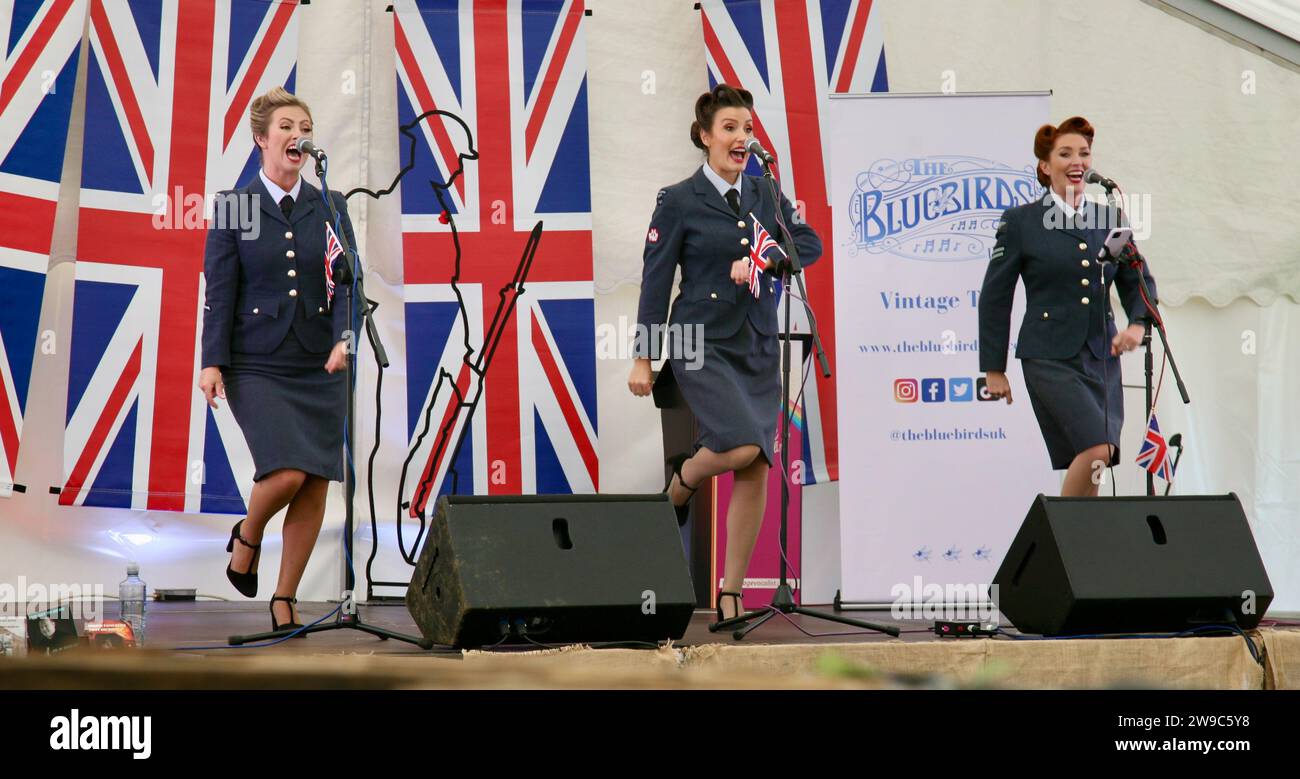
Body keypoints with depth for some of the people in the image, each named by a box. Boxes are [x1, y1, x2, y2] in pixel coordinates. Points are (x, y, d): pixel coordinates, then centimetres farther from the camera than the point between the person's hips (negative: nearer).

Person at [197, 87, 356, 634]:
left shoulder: (331, 208, 8)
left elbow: (346, 279, 1)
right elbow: (219, 290, -2)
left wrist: (344, 338, -17)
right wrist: (212, 361, -10)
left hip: (320, 365, 3)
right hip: (257, 365, -3)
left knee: (316, 485, 0)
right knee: (287, 472, -19)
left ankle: (285, 603, 13)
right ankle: (247, 536, 15)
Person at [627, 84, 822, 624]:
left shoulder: (765, 195, 11)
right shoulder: (679, 201, -3)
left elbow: (810, 245, 2)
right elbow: (655, 280, -3)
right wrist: (643, 357, -6)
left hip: (757, 347, 5)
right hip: (702, 344, -5)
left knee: (756, 469, 0)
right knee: (743, 446, -24)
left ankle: (731, 596, 9)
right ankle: (681, 480, 10)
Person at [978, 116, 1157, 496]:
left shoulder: (1110, 219, 11)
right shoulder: (1020, 221, 0)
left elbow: (1137, 280, 16)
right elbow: (995, 297, 2)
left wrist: (1137, 323, -6)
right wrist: (994, 368, 0)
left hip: (1102, 357, 5)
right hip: (1050, 357, -5)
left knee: (1095, 456, 2)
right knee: (1097, 449, -19)